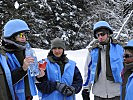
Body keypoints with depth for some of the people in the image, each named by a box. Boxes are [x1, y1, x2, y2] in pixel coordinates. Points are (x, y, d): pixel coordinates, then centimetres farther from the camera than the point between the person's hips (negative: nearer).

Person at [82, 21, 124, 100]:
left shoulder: (118, 47, -1)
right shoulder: (93, 50, 4)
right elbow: (88, 71, 10)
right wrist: (86, 89, 8)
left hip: (116, 93, -2)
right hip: (98, 94, 2)